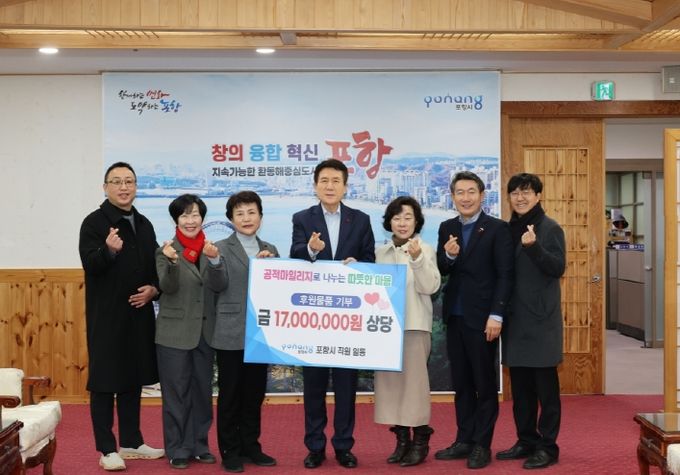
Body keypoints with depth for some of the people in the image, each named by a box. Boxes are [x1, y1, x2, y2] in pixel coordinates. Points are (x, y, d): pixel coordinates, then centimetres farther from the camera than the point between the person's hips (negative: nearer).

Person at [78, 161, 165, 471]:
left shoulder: (144, 224, 12)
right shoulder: (94, 222, -7)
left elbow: (155, 267, 19)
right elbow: (89, 264, -21)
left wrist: (153, 289, 0)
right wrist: (109, 250, -40)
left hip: (138, 315, 6)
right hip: (106, 316, -6)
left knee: (133, 379, 14)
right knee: (105, 381, 0)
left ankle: (132, 442, 24)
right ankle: (107, 448, 7)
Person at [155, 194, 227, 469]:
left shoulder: (211, 249, 4)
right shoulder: (166, 250, -4)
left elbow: (220, 286, -9)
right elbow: (168, 286, -17)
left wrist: (214, 260, -28)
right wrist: (172, 262, -36)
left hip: (204, 332, 3)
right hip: (174, 333, -3)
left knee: (203, 392, 11)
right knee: (176, 394, 2)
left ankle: (199, 445, 22)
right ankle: (177, 450, 11)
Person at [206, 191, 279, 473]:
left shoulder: (270, 250, 13)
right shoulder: (221, 249, -1)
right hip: (231, 333, -4)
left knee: (255, 392, 11)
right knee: (230, 394, 3)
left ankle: (250, 446, 22)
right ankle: (230, 450, 13)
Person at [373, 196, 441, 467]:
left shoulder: (425, 250, 0)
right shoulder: (380, 253, 10)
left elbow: (430, 287, -9)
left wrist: (417, 259, -19)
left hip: (414, 324, -4)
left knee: (414, 380, -4)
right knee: (389, 379, 5)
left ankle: (420, 441, 5)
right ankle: (401, 438, 15)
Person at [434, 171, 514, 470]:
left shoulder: (498, 229, -6)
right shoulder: (447, 228, 10)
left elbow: (505, 275, -10)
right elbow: (441, 272, 7)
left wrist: (496, 315, -16)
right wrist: (448, 256, -14)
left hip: (482, 316, -5)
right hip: (454, 316, 5)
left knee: (485, 383, 4)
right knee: (461, 383, 11)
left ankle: (482, 445, 12)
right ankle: (464, 440, 20)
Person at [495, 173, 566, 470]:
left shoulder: (551, 229, -5)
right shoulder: (508, 230, 10)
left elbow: (558, 268, -13)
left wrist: (534, 247, -26)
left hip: (541, 318, -6)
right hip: (514, 318, 6)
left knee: (545, 385, 0)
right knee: (519, 385, 11)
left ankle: (547, 446, 7)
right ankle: (526, 441, 21)